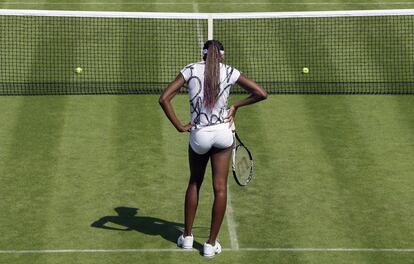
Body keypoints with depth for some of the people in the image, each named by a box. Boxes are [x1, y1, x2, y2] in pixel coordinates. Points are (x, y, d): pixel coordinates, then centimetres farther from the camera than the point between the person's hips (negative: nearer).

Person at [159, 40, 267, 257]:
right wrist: (236, 105, 5)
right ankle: (211, 244, 11)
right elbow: (261, 94, 0)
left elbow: (164, 98, -9)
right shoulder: (230, 72, 1)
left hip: (199, 135, 1)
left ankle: (187, 236, 28)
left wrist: (179, 126, -6)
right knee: (220, 188, 8)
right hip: (223, 133, 0)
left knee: (194, 183, 22)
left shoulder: (190, 70, 0)